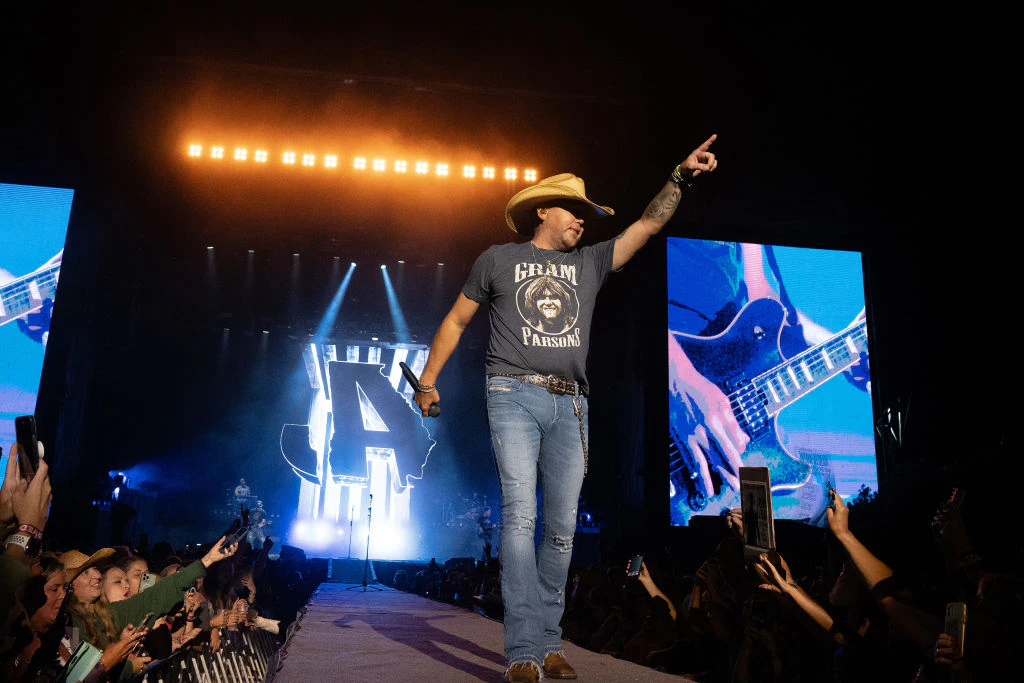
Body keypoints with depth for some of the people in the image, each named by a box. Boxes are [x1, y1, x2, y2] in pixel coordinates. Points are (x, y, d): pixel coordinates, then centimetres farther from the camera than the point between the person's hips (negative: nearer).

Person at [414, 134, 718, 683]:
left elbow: (649, 225, 16)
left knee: (561, 528, 2)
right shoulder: (498, 259, 12)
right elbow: (456, 321, 16)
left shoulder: (589, 263, 20)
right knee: (520, 514, -15)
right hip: (515, 396, -4)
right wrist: (428, 380, 10)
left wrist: (681, 177, 6)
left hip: (570, 407, 4)